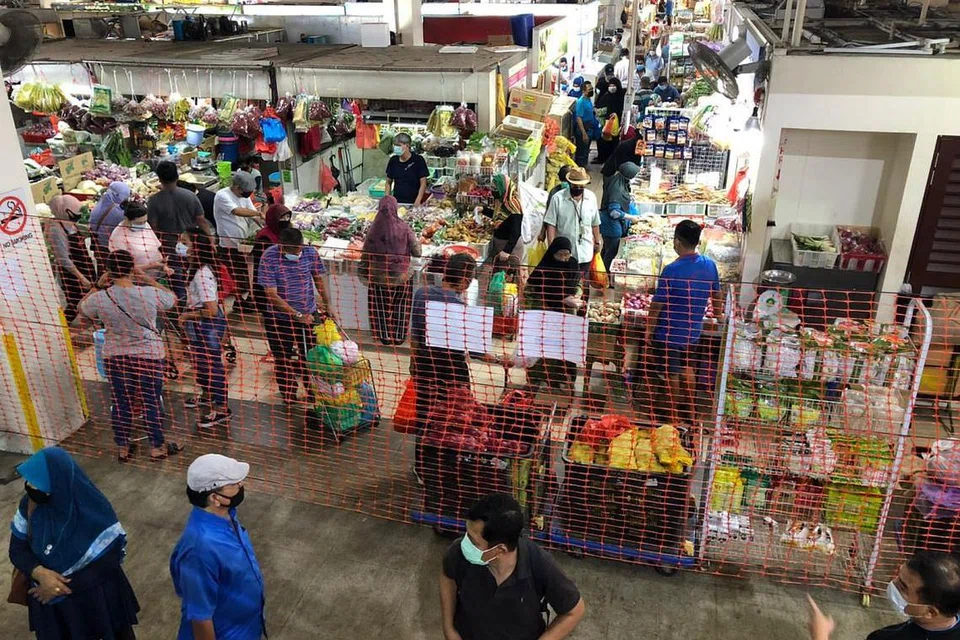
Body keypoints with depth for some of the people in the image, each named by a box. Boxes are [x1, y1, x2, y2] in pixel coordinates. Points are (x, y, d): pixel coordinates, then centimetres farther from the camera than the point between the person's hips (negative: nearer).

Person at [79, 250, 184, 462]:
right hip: (149, 355, -2)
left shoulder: (100, 298, -13)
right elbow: (173, 299, 4)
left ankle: (122, 447, 28)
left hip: (115, 357, 2)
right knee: (152, 402, 11)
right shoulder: (150, 294, -18)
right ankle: (157, 446, 22)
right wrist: (149, 280, 5)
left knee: (120, 402, 15)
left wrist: (98, 285, 11)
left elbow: (82, 308, 10)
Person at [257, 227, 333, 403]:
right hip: (280, 318, -2)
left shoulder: (310, 253, -13)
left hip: (309, 314, 2)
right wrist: (297, 315, -22)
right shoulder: (269, 258, -22)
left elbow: (318, 279, 6)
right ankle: (288, 395, 34)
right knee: (283, 360, 14)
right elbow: (271, 295, -21)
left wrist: (327, 304, 5)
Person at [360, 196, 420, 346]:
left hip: (379, 276, 0)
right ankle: (399, 336, 24)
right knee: (400, 306, 17)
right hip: (401, 276, 0)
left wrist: (364, 272, 10)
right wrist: (417, 242, 10)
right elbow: (417, 252, -11)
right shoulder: (404, 228, -15)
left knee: (381, 306, 17)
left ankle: (384, 336, 24)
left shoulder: (374, 229, -13)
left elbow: (366, 254, -5)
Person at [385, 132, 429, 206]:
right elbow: (388, 182, 14)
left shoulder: (418, 160, -5)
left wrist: (418, 201, -16)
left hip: (412, 203, -3)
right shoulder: (393, 160, 6)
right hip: (396, 202, 3)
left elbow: (423, 183, -6)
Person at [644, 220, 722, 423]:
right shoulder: (709, 265, -6)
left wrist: (649, 329, -7)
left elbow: (657, 304, -18)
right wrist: (718, 316, 26)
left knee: (672, 372, 10)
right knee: (687, 367, 24)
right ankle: (690, 410, 34)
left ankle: (675, 411, 24)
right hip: (693, 331, 6)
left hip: (670, 332, -6)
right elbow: (717, 296, 9)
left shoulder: (672, 270, -24)